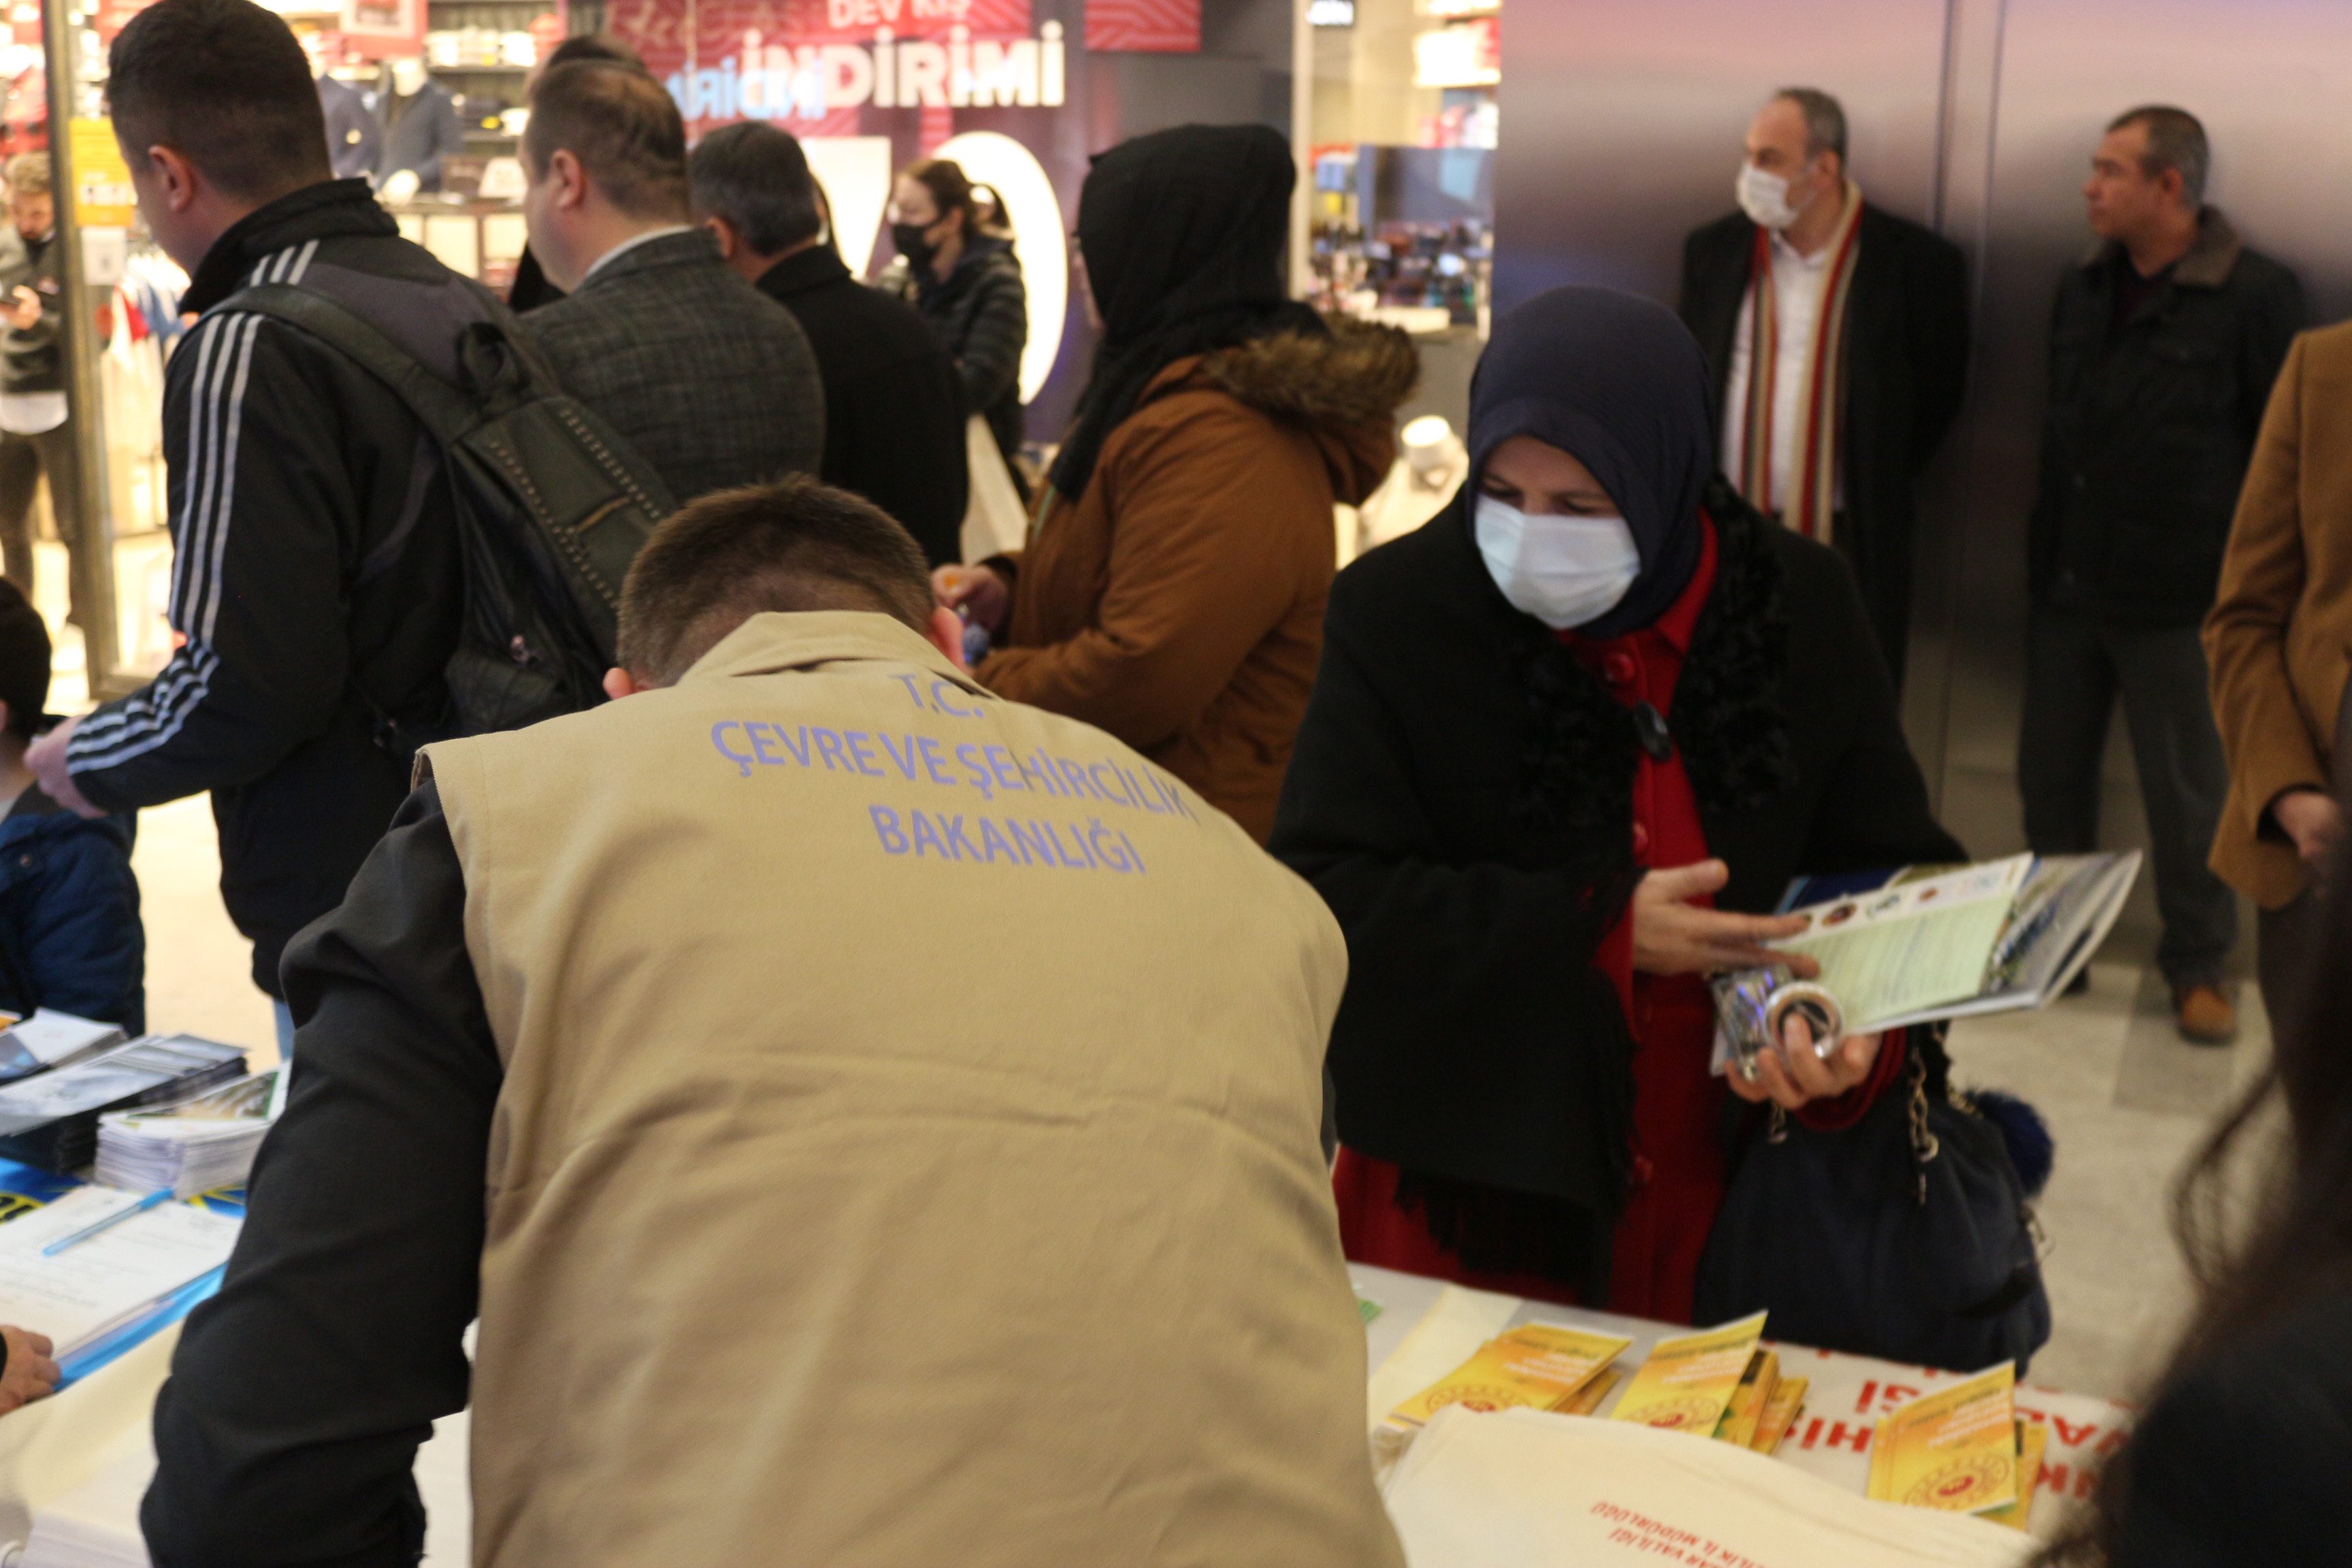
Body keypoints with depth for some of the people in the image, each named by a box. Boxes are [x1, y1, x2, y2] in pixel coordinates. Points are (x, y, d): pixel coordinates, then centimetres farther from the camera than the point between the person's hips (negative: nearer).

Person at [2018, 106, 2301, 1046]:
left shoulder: (2254, 297, -9)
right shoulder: (2082, 289, 9)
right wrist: (2044, 558, 12)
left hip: (2175, 598, -5)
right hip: (2067, 584, 6)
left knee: (2187, 792, 6)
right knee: (2051, 773, 13)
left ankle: (2198, 965, 22)